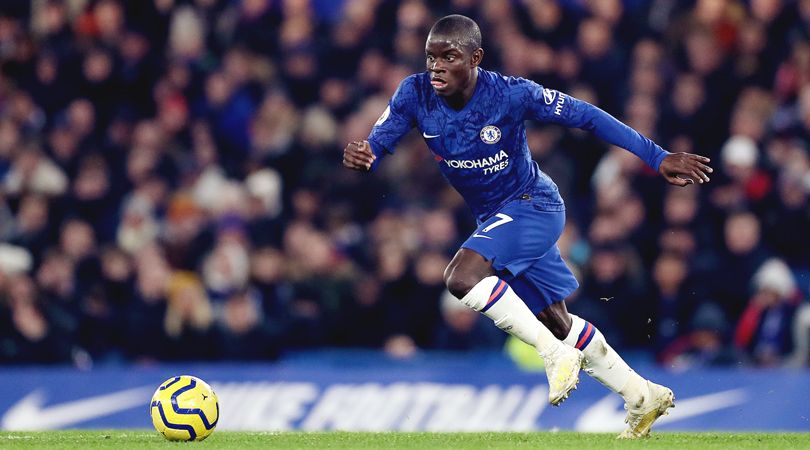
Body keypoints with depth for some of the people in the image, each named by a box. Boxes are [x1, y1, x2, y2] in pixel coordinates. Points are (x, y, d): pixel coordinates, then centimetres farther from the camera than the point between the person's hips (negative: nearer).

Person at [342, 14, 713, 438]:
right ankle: (643, 396, 29)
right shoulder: (415, 94, -13)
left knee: (462, 276, -29)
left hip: (533, 206, -7)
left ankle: (556, 355, -17)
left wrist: (657, 158, -18)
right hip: (493, 217, 7)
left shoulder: (511, 93, -25)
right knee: (556, 322, 15)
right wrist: (358, 156, -39)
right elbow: (374, 146, -12)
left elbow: (585, 116, -18)